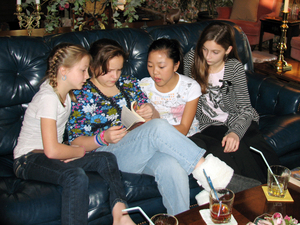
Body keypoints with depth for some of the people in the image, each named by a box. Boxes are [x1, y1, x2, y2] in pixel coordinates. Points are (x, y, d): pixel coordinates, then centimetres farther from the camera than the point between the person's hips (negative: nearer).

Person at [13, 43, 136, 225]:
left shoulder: (65, 91, 7)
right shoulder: (48, 97, -20)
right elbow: (52, 150, -28)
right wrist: (81, 150, -10)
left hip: (54, 154, 9)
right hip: (29, 160, -9)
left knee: (107, 158, -11)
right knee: (76, 177, -36)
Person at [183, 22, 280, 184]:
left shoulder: (235, 68, -6)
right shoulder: (191, 60, -2)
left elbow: (245, 108, -9)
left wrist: (236, 132, -28)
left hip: (237, 121, 0)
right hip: (209, 125, 0)